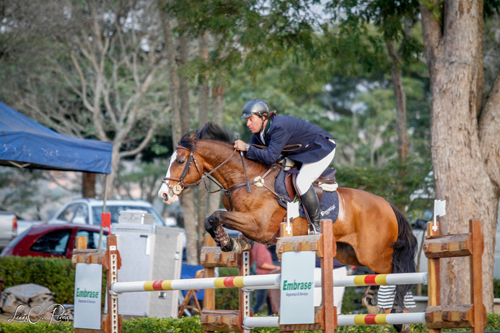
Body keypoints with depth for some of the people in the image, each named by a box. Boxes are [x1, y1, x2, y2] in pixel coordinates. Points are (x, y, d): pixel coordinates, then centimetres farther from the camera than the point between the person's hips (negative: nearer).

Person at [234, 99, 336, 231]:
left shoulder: (279, 128, -34)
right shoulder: (259, 131, -4)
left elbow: (271, 157, -39)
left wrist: (246, 147, -37)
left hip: (322, 149, -10)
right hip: (300, 153, 10)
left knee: (302, 182, -25)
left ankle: (318, 225, -15)